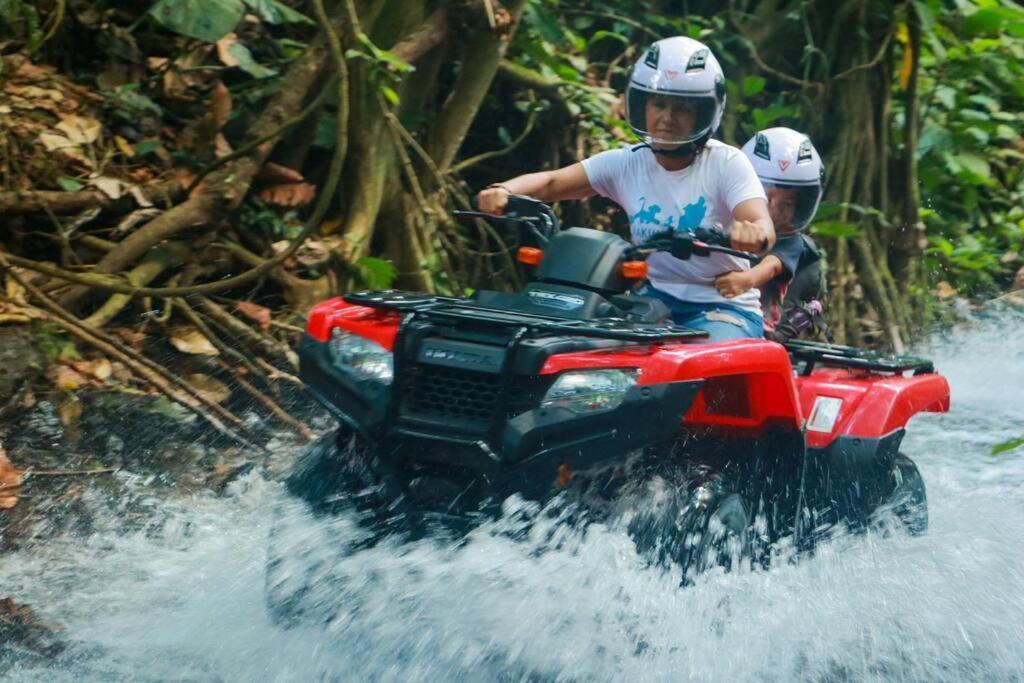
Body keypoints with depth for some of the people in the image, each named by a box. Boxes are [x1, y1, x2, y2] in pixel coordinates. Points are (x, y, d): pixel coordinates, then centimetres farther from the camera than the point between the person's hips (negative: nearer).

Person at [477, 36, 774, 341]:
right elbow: (551, 182, -5)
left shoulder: (727, 164, -7)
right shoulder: (627, 163, 3)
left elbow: (764, 226, -22)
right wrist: (503, 191, -28)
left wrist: (755, 234, -49)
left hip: (723, 307, -4)